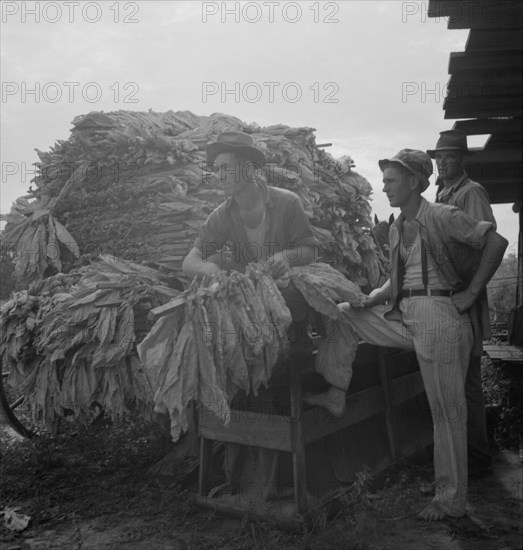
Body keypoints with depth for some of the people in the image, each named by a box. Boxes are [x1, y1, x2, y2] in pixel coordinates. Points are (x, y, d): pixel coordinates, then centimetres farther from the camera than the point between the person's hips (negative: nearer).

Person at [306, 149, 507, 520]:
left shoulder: (442, 217, -9)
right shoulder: (397, 229, 14)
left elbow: (496, 242, -15)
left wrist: (471, 293, -15)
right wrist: (365, 301, 2)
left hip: (440, 317, -7)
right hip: (403, 316, 8)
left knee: (447, 410, 1)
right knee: (341, 313, 5)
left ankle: (452, 500, 14)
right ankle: (336, 391, 12)